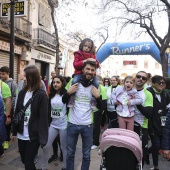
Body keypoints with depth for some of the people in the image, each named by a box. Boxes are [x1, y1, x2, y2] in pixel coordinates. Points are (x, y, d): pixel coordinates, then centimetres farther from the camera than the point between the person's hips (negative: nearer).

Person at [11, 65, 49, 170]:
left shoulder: (41, 95, -13)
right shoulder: (22, 93, 4)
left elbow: (43, 118, -14)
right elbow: (17, 113, 9)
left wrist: (43, 139, -17)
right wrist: (14, 131, 10)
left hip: (34, 135, -5)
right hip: (22, 134, 6)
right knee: (24, 160, 17)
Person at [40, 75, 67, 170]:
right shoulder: (51, 95, 6)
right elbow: (49, 109, 13)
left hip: (64, 125, -5)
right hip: (53, 124, 5)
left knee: (64, 147, 10)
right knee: (46, 146, 5)